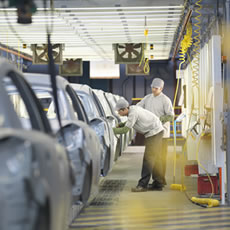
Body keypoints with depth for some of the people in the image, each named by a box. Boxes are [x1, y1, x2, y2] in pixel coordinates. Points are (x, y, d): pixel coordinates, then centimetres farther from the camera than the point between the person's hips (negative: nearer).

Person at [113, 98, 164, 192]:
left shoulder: (133, 113, -24)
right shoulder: (132, 109, 5)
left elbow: (125, 130, -23)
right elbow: (129, 123, 21)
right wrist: (121, 124, 4)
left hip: (154, 132, -10)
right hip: (155, 131, 10)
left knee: (148, 158, -12)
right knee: (155, 159, 13)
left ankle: (143, 185, -13)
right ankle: (159, 183, 18)